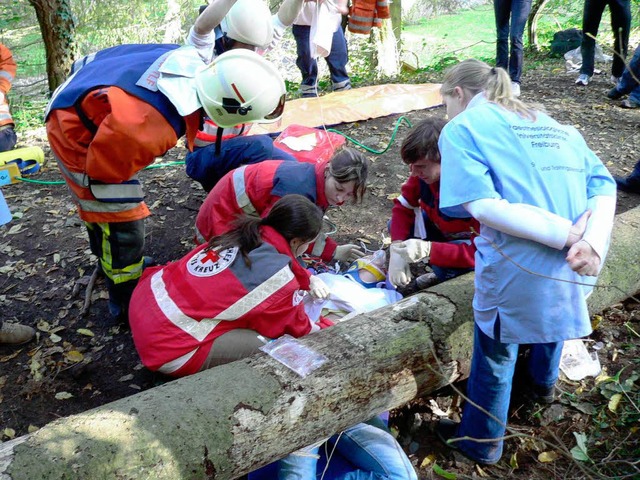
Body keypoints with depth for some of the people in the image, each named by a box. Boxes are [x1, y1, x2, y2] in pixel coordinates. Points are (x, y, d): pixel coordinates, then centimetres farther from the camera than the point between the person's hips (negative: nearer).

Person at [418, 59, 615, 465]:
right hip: (576, 266, 6)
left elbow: (482, 204, -20)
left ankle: (481, 442, 39)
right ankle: (543, 383, 64)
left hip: (519, 271, -6)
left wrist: (568, 235, -19)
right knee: (555, 311, 37)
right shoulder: (555, 125, 15)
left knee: (495, 355, 18)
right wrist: (593, 242, -13)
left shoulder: (463, 128, -4)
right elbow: (604, 185, 3)